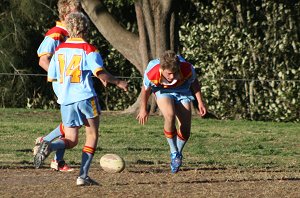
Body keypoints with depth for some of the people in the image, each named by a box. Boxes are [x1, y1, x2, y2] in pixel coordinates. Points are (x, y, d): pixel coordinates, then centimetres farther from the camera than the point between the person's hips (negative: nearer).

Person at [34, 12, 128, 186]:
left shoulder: (60, 49, 10)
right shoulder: (89, 49, -5)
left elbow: (51, 78, 14)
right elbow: (99, 72, -18)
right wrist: (118, 82, -6)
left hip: (65, 99, 4)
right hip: (86, 98, -4)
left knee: (71, 140, 10)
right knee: (92, 135, 10)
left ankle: (49, 146, -22)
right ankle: (83, 176, 1)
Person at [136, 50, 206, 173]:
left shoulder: (187, 69, -33)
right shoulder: (152, 73, -34)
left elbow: (194, 83, -8)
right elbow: (146, 89, -11)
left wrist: (200, 102, -3)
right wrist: (143, 109, 1)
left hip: (182, 91, 2)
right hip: (163, 92, -2)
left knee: (185, 130, -7)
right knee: (170, 117, -32)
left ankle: (179, 154, 24)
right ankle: (174, 153, -14)